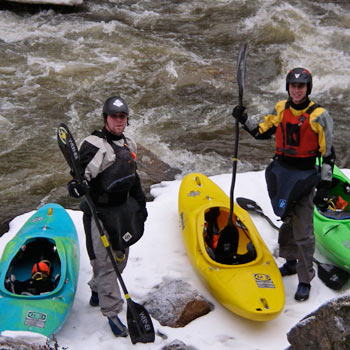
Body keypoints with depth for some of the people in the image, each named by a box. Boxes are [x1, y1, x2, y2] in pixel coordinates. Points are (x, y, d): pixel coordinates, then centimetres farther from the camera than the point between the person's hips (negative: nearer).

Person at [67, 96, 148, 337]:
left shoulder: (129, 145, 9)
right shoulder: (93, 145, -15)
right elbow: (82, 176, -18)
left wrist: (141, 204, 22)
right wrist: (77, 186, -40)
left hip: (124, 209, 8)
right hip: (100, 211, -7)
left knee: (120, 257, 15)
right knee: (105, 262, -6)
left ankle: (97, 292, 37)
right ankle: (112, 313, 1)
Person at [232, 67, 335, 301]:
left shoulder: (319, 116, -12)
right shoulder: (281, 109, 3)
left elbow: (328, 154, -10)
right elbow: (261, 133, 15)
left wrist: (324, 187, -13)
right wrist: (244, 119, 0)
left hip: (304, 176, -5)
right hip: (281, 172, 5)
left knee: (303, 232, -4)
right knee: (286, 219, 19)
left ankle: (305, 280, 8)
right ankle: (291, 263, 38)